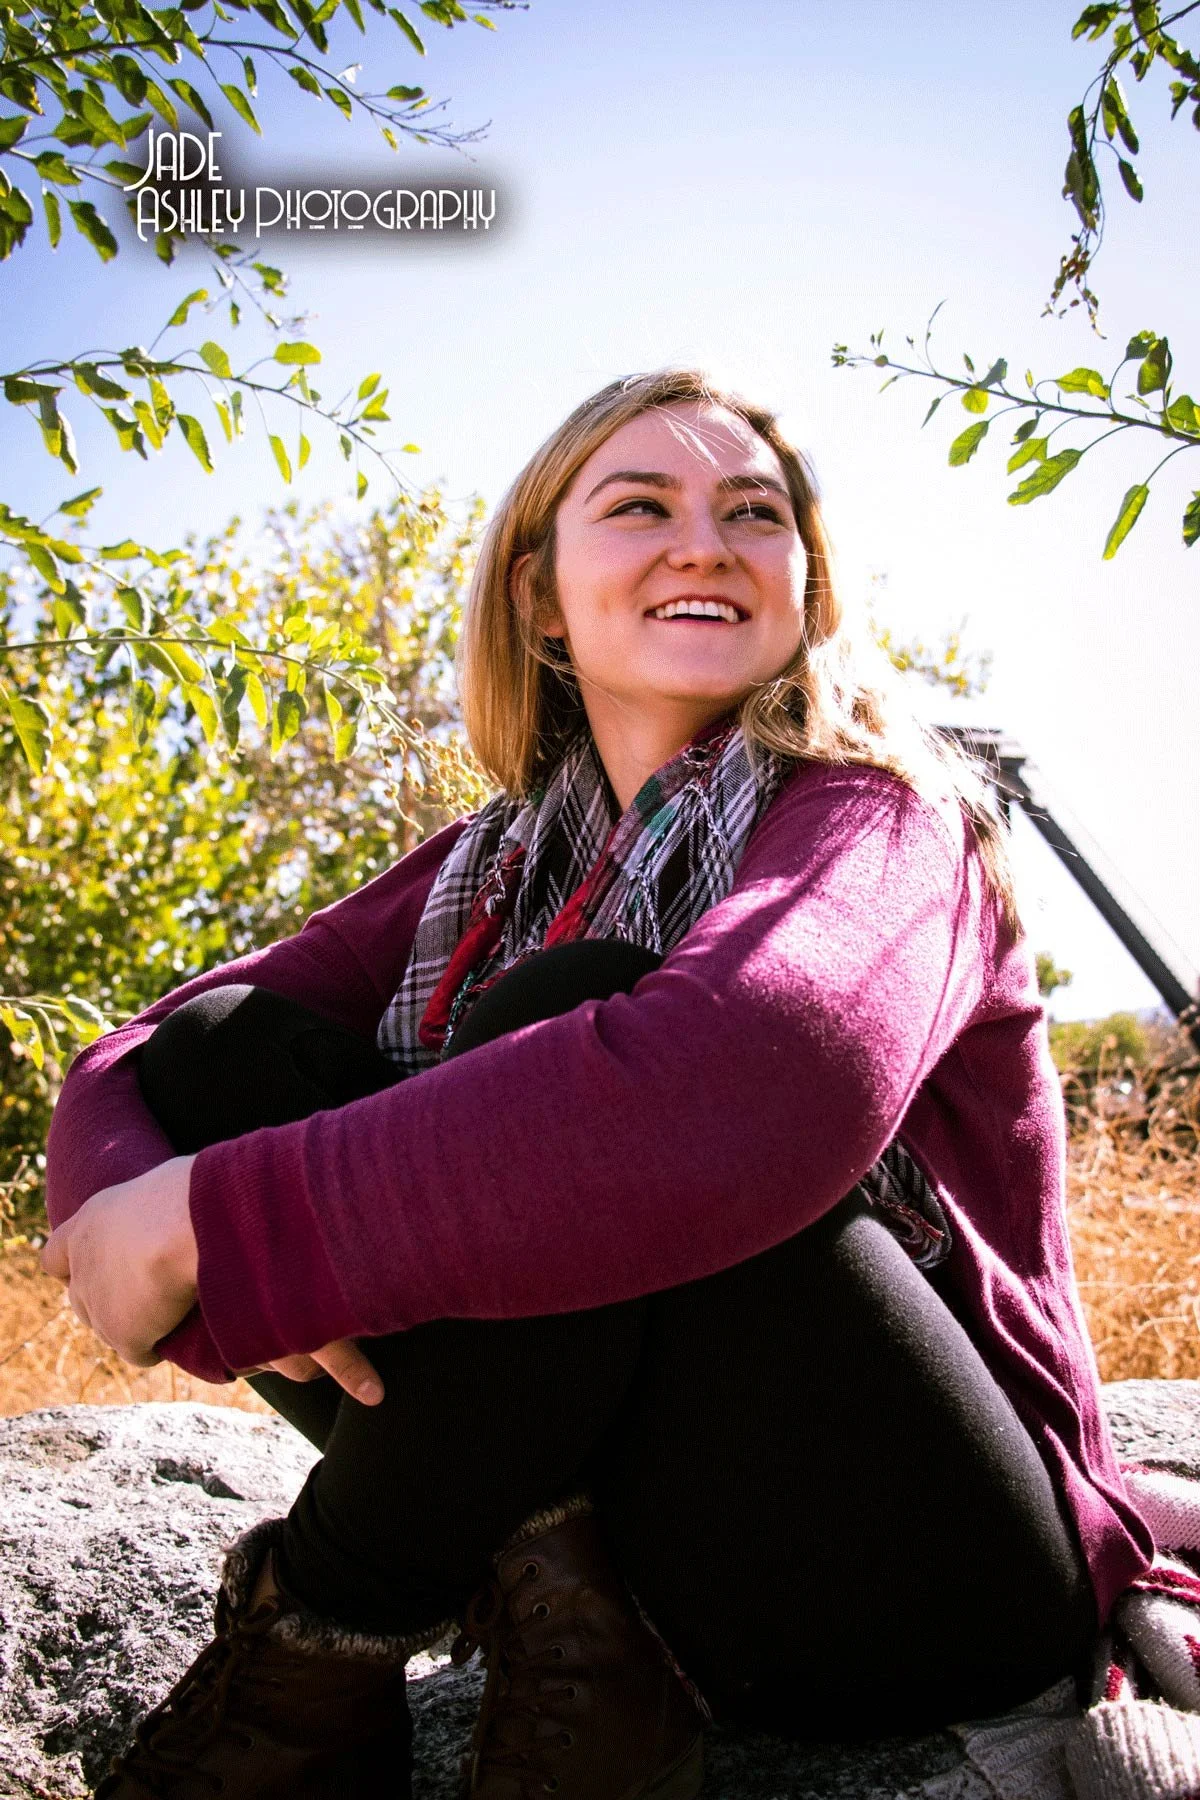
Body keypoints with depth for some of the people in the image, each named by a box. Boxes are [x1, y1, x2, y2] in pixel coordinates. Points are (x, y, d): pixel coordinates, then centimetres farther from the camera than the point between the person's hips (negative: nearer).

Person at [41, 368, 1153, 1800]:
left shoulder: (878, 816, -11)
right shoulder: (501, 863, 5)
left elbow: (770, 1075, -37)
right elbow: (128, 1070, -2)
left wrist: (219, 1221, -31)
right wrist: (138, 1205, -27)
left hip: (924, 1563, -4)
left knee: (572, 1017, -28)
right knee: (219, 1051, -9)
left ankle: (322, 1646, -15)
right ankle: (545, 1585, -15)